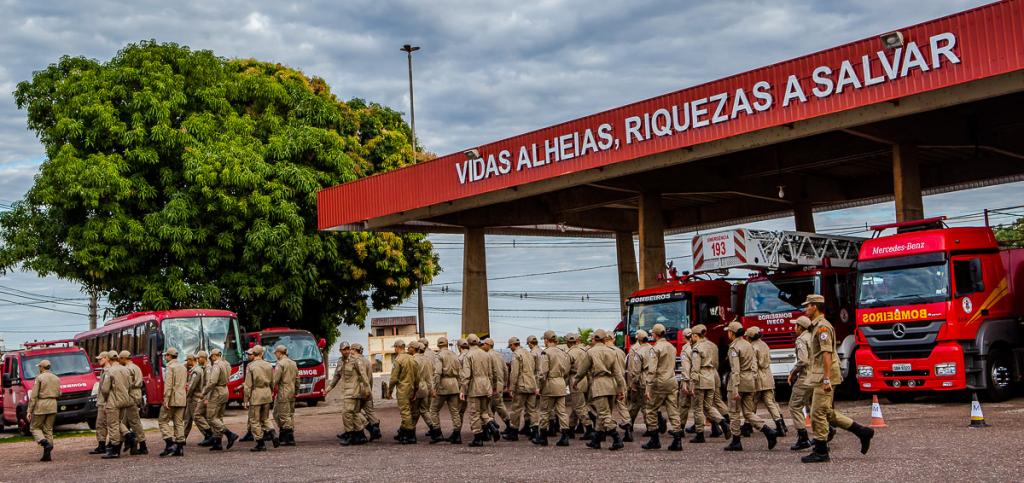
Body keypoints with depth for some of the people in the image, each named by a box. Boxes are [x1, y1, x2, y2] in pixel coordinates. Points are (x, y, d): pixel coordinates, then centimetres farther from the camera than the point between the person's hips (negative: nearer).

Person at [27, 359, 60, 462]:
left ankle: (46, 444, -18)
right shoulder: (56, 379, 10)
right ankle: (48, 455, 5)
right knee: (48, 430, 10)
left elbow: (33, 396, -10)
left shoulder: (39, 378, -7)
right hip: (53, 406, 5)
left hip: (41, 406, -5)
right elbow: (58, 394, 12)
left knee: (35, 428, 7)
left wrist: (29, 410, -8)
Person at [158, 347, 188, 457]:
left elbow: (168, 385, -17)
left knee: (163, 420, -1)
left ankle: (169, 443, -15)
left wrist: (166, 400, -19)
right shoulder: (183, 367, 16)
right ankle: (180, 447, 5)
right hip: (182, 399, 8)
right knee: (179, 423, 8)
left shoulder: (170, 367, -10)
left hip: (172, 399, -8)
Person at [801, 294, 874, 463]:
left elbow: (826, 353, -21)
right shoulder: (818, 326, 18)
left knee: (818, 413, -6)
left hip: (824, 377, -10)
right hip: (820, 377, 10)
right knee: (827, 412, 13)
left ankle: (820, 452, 0)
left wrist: (826, 378, -25)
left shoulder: (822, 326, -13)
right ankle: (862, 432, 15)